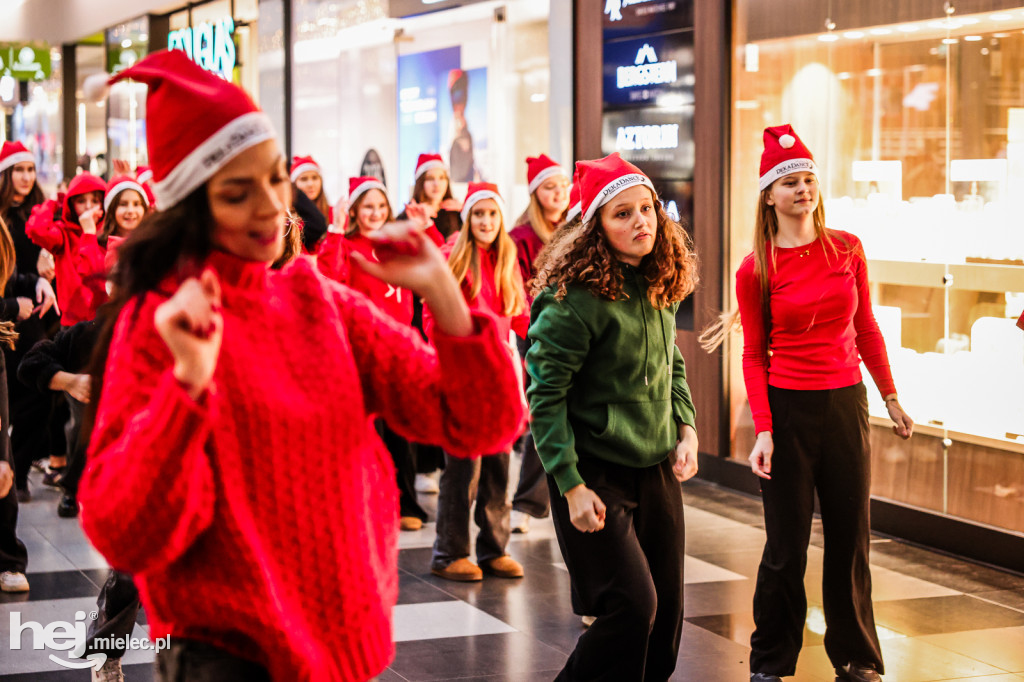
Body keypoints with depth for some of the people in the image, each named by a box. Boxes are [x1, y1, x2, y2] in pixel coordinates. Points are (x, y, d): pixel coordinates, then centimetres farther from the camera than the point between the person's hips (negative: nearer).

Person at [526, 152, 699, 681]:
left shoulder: (661, 287, 6)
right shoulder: (574, 299, -17)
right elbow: (546, 395, -17)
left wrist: (686, 430, 7)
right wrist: (571, 485, -19)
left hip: (659, 468, 8)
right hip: (598, 472, -7)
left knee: (666, 612, 8)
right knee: (633, 604, -13)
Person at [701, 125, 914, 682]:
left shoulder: (848, 249, 3)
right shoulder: (757, 269, -5)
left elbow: (866, 329, 11)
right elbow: (754, 356, -4)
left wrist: (890, 397, 12)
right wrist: (763, 430, -11)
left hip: (845, 404, 3)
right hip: (788, 407, -3)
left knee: (850, 538, 9)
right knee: (787, 546, 2)